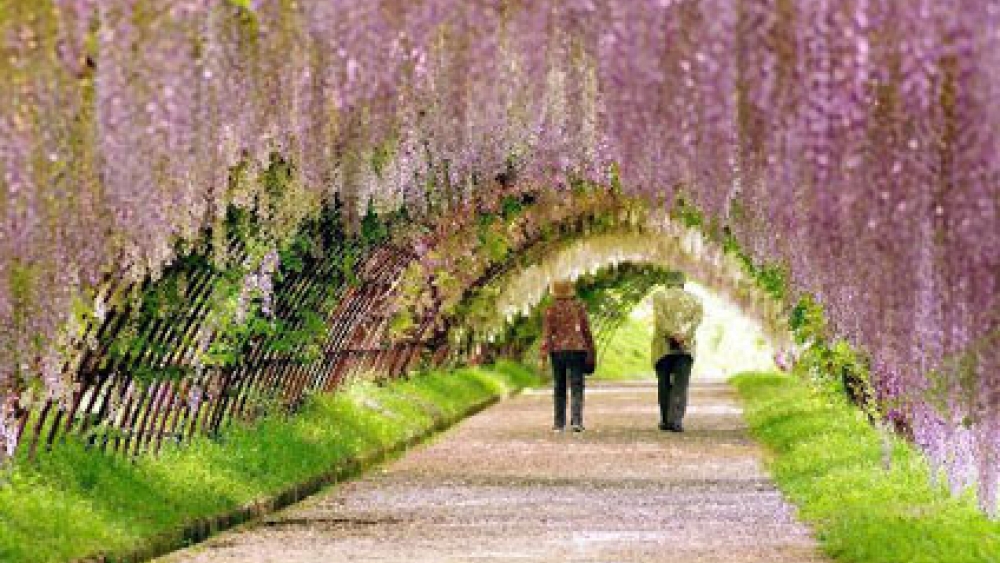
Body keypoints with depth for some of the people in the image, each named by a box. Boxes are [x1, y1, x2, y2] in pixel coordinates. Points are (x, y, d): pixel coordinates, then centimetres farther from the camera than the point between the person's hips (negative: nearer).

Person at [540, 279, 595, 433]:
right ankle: (576, 420, -16)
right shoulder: (578, 307, 2)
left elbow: (546, 334, -6)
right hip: (577, 349, 0)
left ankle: (559, 423, 13)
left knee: (559, 387, 10)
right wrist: (590, 351, 12)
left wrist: (543, 356, -7)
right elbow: (586, 330, 4)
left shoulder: (550, 310, -1)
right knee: (576, 386, -2)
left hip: (558, 351, 0)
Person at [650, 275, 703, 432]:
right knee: (680, 385, -4)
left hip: (663, 347, -1)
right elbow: (697, 319, -3)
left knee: (664, 384, 13)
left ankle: (666, 420, 16)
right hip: (686, 347, 1)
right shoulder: (694, 299, 16)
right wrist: (684, 335, -15)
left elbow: (660, 316, -8)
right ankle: (676, 419, -21)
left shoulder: (659, 295, 10)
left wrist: (673, 334, -16)